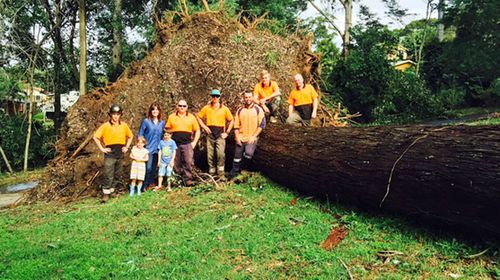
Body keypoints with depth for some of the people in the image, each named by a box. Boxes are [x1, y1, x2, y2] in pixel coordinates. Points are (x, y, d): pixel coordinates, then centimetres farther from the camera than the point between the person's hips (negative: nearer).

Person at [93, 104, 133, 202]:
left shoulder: (124, 126, 5)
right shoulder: (105, 126, -5)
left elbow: (130, 136, 20)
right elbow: (96, 137, -3)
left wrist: (126, 147, 9)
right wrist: (102, 148, -7)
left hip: (120, 153, 4)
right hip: (110, 154, -4)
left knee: (117, 174, 10)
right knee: (108, 175, -6)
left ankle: (112, 190, 25)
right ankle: (106, 193, 3)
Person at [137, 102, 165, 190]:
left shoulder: (162, 123, 10)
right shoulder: (146, 121, -1)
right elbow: (139, 135, 2)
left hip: (157, 150, 4)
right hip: (148, 149, -4)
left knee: (154, 169, 9)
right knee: (148, 168, -9)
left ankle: (150, 185, 20)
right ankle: (144, 186, 1)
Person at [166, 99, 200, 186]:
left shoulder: (191, 117, 9)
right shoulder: (171, 117, 10)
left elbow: (197, 131, 11)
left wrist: (194, 142, 2)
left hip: (187, 144, -1)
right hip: (175, 144, 1)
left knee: (188, 162, -8)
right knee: (175, 164, 6)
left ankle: (188, 179, -3)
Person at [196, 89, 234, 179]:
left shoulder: (224, 109, 1)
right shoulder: (206, 108, 4)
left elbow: (231, 121, 9)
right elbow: (199, 118, 15)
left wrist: (227, 132, 2)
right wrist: (204, 127, 1)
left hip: (220, 135, -2)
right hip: (210, 135, 2)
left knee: (221, 154, -19)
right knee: (210, 155, 6)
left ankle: (221, 173, -7)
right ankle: (211, 174, 20)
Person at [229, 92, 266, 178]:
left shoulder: (258, 110, 0)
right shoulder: (240, 110, 8)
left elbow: (262, 124, -4)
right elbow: (236, 125, 10)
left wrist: (254, 136, -10)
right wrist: (237, 137, -3)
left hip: (252, 138, -3)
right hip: (241, 138, 3)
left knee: (248, 154, -22)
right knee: (237, 156, 7)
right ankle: (234, 171, 26)